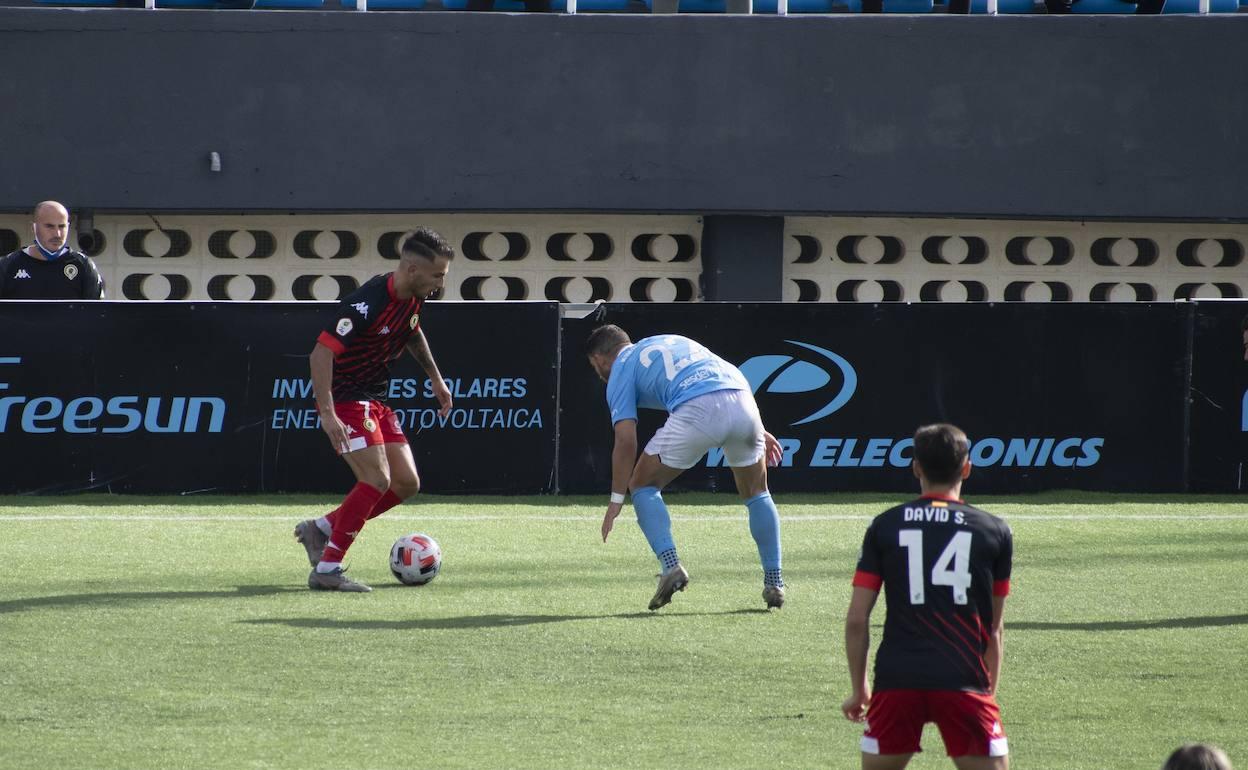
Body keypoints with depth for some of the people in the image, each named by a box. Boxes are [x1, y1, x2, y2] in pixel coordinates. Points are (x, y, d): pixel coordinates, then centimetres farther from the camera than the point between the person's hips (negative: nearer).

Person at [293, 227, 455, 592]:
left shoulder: (413, 298, 1)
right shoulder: (368, 303, -27)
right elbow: (321, 353, -29)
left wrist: (435, 377, 28)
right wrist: (327, 413, -34)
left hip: (374, 399, 9)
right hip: (345, 398, -9)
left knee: (407, 483, 5)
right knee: (377, 480, -19)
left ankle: (319, 529, 16)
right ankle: (327, 570, -12)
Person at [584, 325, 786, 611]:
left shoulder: (620, 371, 19)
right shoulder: (672, 341, 37)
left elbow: (626, 441, 7)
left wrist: (617, 499, 10)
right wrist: (759, 432, 32)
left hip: (696, 411, -5)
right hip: (743, 402, 5)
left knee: (643, 484, 16)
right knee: (756, 493, 26)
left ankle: (670, 565, -1)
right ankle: (774, 582, 22)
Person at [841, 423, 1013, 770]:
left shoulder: (884, 527, 8)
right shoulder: (995, 532, 8)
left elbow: (856, 620, 6)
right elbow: (993, 629, 14)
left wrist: (859, 689, 15)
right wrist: (990, 692, 24)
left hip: (897, 678, 1)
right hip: (965, 680, -1)